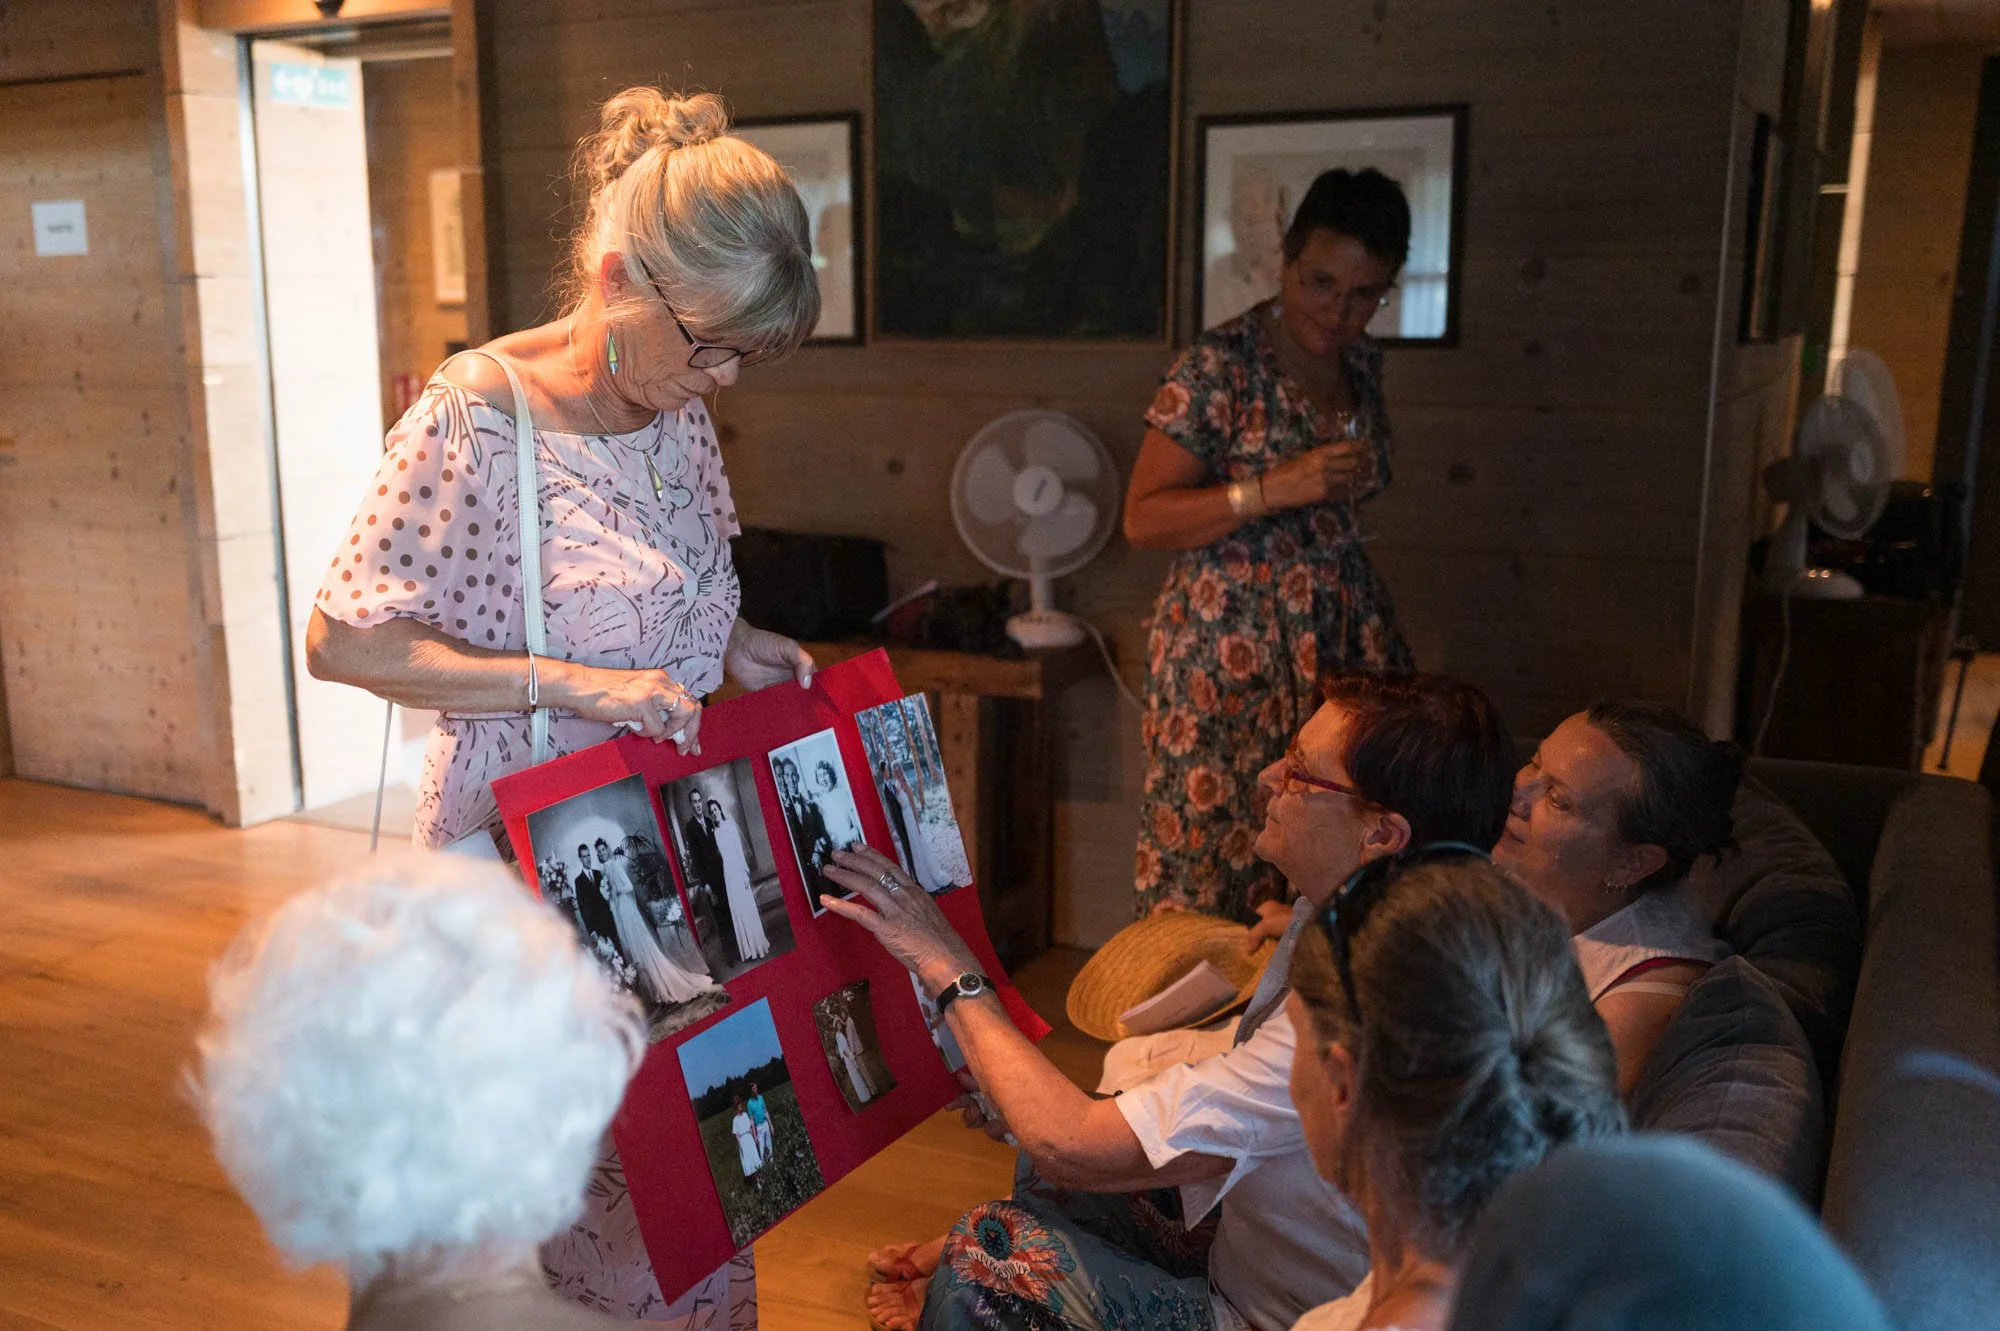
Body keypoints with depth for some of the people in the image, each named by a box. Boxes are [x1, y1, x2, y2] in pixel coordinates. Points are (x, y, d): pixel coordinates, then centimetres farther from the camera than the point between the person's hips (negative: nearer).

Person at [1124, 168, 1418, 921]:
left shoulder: (1362, 363, 9)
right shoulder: (1221, 365, -11)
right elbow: (1143, 519, -12)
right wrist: (1272, 490, -21)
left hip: (1345, 635, 6)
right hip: (1228, 649, -5)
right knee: (1215, 853, -4)